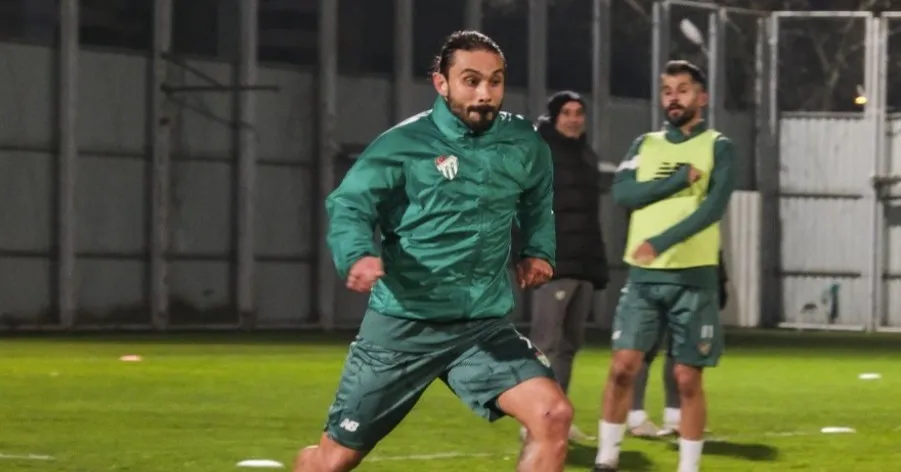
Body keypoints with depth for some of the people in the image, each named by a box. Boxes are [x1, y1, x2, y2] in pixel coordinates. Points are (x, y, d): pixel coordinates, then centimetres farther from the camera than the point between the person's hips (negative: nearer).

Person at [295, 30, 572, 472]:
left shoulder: (524, 144, 3)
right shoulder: (403, 144, -10)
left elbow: (539, 204, 25)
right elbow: (347, 205, -14)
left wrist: (539, 251, 10)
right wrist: (358, 255, -34)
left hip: (484, 325, 3)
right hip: (402, 325, -3)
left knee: (553, 414, -19)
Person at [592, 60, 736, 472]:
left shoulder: (718, 147, 3)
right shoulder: (645, 145, 13)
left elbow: (713, 208, -12)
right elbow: (623, 193, -4)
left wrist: (661, 242, -22)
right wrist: (681, 178, -11)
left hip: (692, 276, -2)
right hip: (643, 274, 2)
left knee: (688, 379, -1)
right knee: (623, 366, -6)